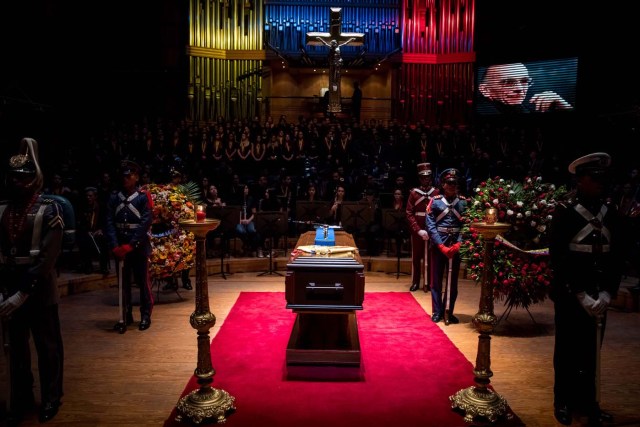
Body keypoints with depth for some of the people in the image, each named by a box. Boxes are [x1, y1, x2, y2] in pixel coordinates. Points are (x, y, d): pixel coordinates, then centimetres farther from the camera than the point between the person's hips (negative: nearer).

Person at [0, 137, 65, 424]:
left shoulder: (48, 211, -10)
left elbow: (47, 258, -16)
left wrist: (23, 292, -20)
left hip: (40, 291, -4)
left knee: (48, 347, 10)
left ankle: (51, 399, 28)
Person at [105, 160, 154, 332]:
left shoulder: (143, 197, -5)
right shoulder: (114, 199, 5)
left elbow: (145, 224, -12)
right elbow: (109, 223, -1)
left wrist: (130, 245, -17)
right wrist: (115, 246, -14)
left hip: (139, 247, -3)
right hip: (120, 248, 3)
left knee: (143, 281, 5)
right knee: (123, 282, 10)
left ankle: (145, 315, 16)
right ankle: (126, 315, 21)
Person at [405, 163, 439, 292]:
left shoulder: (436, 192, 3)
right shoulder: (413, 193, 0)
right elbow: (409, 213, -5)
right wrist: (418, 230, -14)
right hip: (417, 231, 0)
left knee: (430, 257, 5)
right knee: (416, 257, 7)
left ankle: (428, 282, 14)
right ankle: (415, 282, 17)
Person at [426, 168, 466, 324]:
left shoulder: (463, 202, 2)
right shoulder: (435, 201, -2)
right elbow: (431, 226, -7)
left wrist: (458, 244, -15)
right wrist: (442, 246, -14)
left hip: (456, 246, 2)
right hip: (438, 246, -1)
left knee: (453, 281, 9)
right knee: (436, 280, 5)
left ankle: (449, 312, 20)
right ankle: (437, 312, 15)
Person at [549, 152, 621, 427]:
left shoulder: (610, 211, 4)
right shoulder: (565, 211, -10)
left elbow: (616, 255, 6)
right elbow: (559, 258, -13)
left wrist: (607, 292, -4)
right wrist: (581, 295, -16)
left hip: (599, 295, 4)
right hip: (569, 294, -4)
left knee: (592, 350, 13)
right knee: (568, 350, 8)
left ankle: (587, 401, 28)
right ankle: (564, 402, 23)